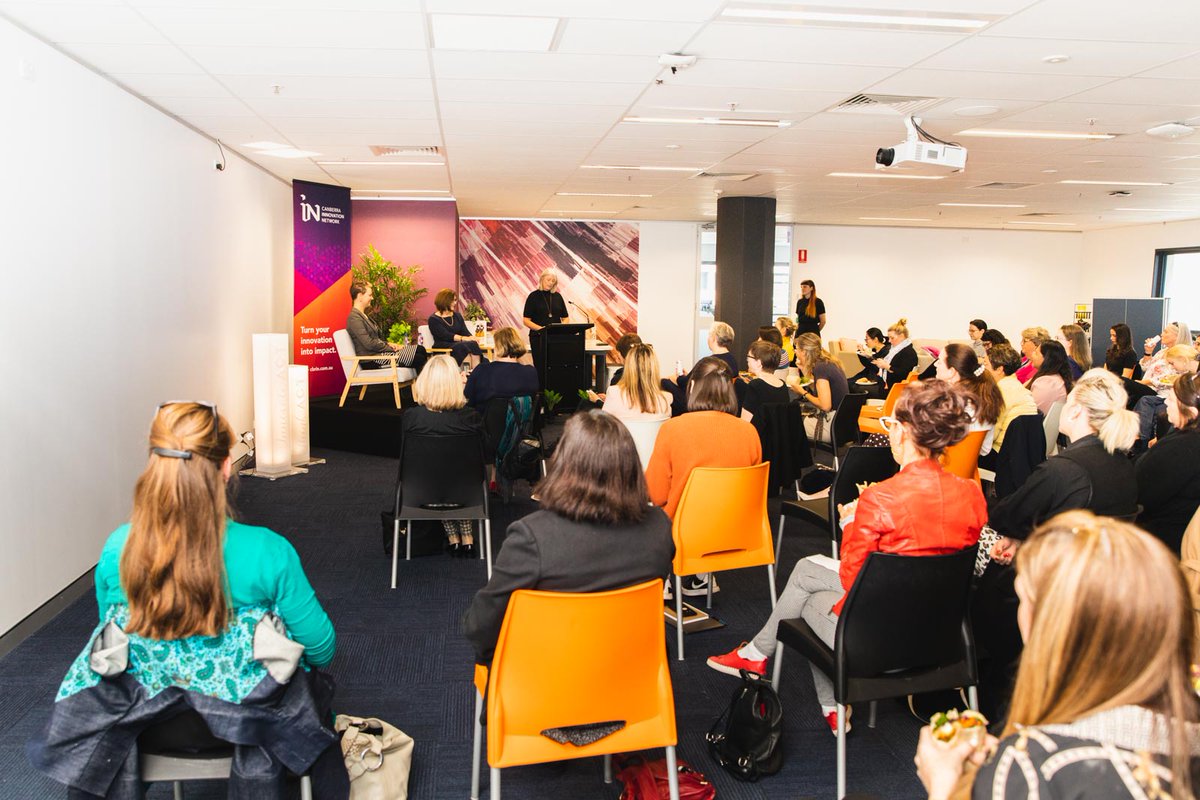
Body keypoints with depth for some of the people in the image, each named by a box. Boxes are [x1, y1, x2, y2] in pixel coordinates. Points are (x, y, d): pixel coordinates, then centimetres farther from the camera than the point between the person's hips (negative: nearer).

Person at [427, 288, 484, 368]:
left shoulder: (457, 316, 20)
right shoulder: (433, 319, 1)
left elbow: (465, 332, 9)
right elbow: (445, 336, -12)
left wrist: (472, 338, -15)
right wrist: (463, 338, -24)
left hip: (459, 344, 5)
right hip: (442, 348, -5)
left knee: (473, 344, -30)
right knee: (462, 346, -36)